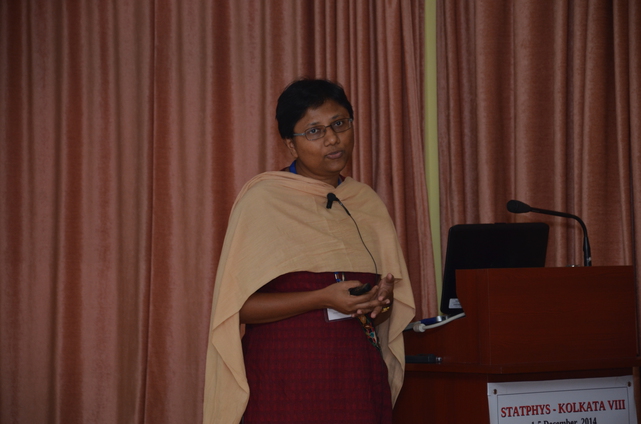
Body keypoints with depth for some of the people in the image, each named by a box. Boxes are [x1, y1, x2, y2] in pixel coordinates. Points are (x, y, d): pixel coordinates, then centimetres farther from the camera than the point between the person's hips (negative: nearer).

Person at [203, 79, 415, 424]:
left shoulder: (367, 201, 11)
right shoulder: (262, 198, -4)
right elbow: (236, 305, -11)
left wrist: (381, 303, -6)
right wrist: (323, 299, -19)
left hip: (360, 375, 5)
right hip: (287, 378, -5)